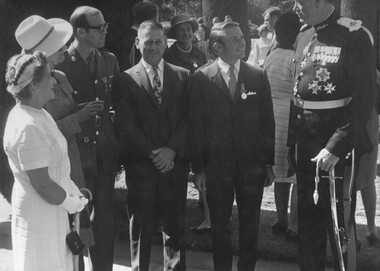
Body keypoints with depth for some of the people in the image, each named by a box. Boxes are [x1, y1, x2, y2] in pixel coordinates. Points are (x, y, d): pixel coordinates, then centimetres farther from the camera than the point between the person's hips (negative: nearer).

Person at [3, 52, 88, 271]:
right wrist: (74, 203, -12)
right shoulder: (28, 127, -26)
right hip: (40, 217, -10)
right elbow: (42, 185, -26)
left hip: (52, 211, 10)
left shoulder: (37, 113, 6)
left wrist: (75, 192, 5)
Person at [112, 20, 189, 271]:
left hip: (175, 163, 1)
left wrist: (171, 150, -10)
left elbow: (188, 118, 3)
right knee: (141, 225, 4)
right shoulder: (126, 79, 4)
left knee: (175, 225, 5)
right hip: (141, 165, -1)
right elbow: (126, 126, -3)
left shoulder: (183, 76, 9)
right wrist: (153, 153, -11)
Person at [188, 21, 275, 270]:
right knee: (220, 224, 10)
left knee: (250, 224, 10)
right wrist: (198, 168, -5)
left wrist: (269, 163, 2)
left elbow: (268, 122, 4)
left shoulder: (258, 76, 2)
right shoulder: (201, 79, -4)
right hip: (216, 164, -1)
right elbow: (195, 126, -3)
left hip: (252, 164, 2)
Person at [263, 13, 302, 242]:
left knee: (281, 174, 17)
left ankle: (282, 221, 25)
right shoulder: (294, 58, -16)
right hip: (293, 121, -8)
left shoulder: (270, 58, 9)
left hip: (273, 119, 8)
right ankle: (294, 228, 1)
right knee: (299, 176, -1)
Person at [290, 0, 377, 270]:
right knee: (307, 216, 16)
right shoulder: (303, 37, 8)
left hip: (337, 141, -7)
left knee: (338, 218, 0)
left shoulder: (353, 36, -13)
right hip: (305, 140, 7)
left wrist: (335, 146, -21)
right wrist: (293, 140, 8)